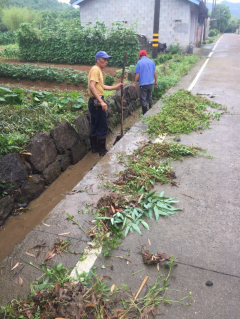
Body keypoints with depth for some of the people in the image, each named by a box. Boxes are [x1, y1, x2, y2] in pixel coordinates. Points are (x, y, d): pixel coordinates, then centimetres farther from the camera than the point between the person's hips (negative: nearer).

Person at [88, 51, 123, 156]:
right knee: (102, 127, -2)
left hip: (96, 101, 10)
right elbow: (92, 87, -25)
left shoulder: (98, 70, 17)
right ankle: (102, 150, 7)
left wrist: (116, 87, 17)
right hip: (97, 101, -10)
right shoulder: (95, 69, -13)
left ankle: (94, 148, 27)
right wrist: (101, 101, -31)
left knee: (95, 126, 16)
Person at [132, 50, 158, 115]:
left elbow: (137, 74, -11)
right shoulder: (151, 61, 5)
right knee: (150, 97, 19)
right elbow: (155, 72, 7)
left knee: (143, 99, 2)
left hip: (143, 83, -5)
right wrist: (156, 81, 15)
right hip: (151, 83, 5)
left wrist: (135, 83, -5)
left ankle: (145, 114, 3)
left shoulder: (139, 62, -8)